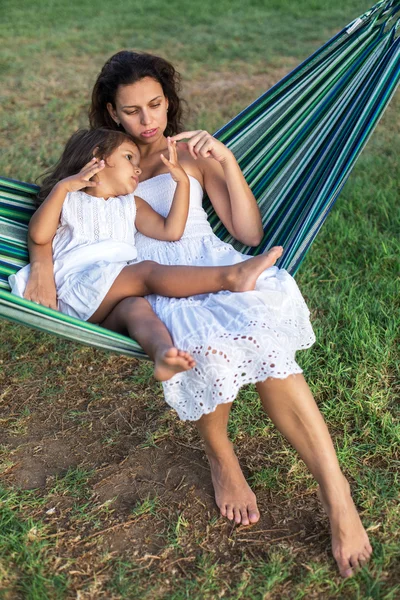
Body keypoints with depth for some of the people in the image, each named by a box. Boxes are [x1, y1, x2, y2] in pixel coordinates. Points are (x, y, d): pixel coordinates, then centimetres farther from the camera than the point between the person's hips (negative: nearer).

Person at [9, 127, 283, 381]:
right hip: (79, 286, -4)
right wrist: (63, 186, -6)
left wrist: (182, 181, 11)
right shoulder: (67, 199, 20)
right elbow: (39, 235, -1)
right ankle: (230, 276, -45)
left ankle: (163, 352, -63)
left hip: (123, 283, 5)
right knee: (147, 271, -29)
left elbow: (170, 231, 15)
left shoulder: (131, 205, 33)